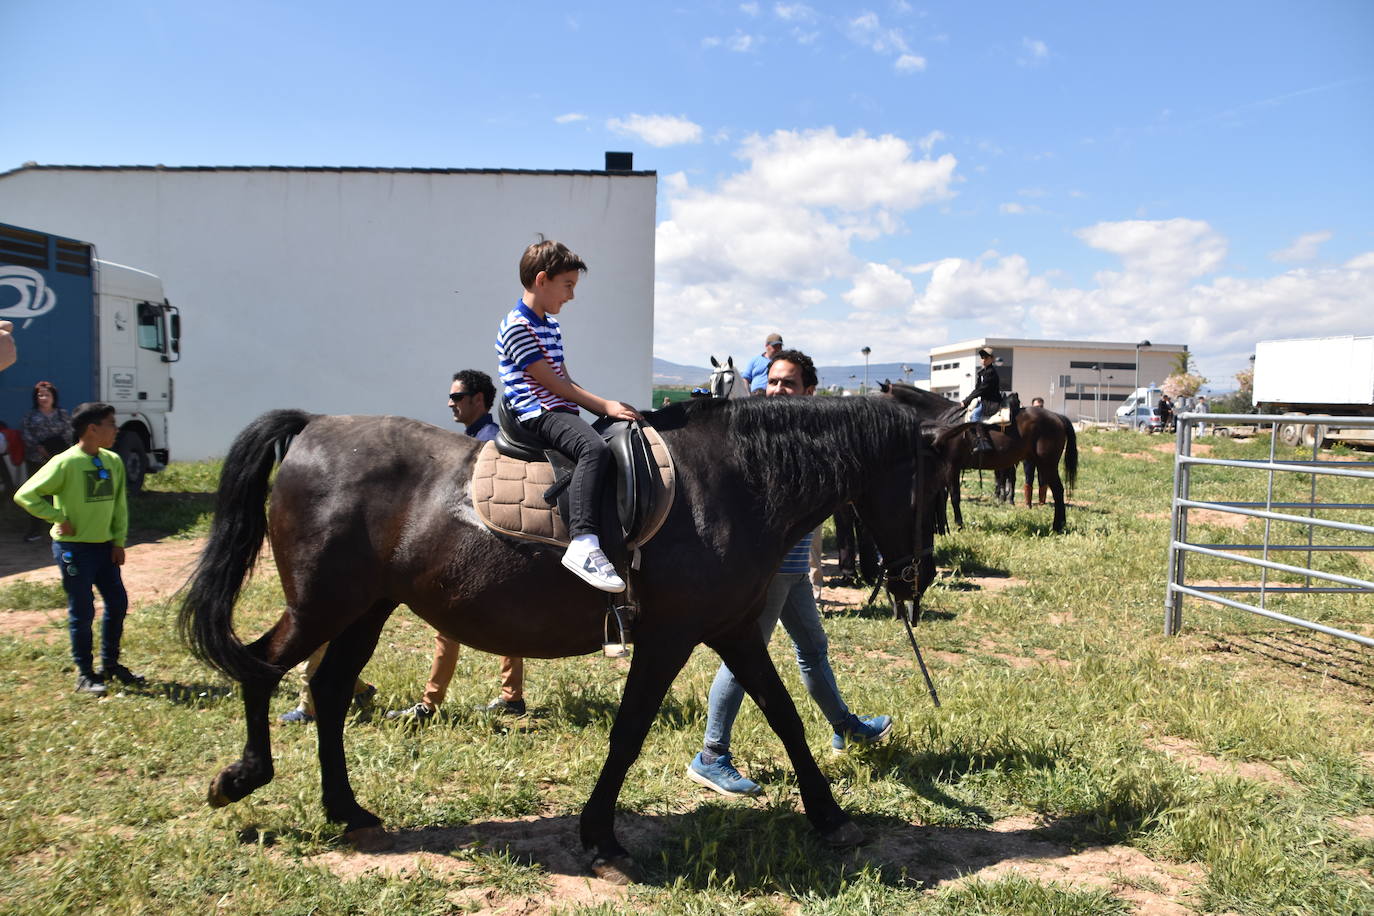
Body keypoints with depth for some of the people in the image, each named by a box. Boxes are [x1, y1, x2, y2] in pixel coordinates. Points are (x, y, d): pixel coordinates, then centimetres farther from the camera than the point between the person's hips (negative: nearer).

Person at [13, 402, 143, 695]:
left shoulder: (113, 461, 5)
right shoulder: (65, 463, -14)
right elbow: (25, 495, -13)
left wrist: (119, 541, 7)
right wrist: (59, 519, -14)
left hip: (104, 546, 7)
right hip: (74, 548, -6)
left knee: (118, 604, 10)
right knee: (82, 612, 1)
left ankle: (110, 664, 26)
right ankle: (85, 674, 15)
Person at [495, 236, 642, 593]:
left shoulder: (551, 327, 21)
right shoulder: (516, 326, -9)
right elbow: (552, 382, -13)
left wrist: (602, 408, 7)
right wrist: (603, 406, -12)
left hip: (560, 411, 10)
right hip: (536, 414, -10)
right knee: (594, 448, -34)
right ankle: (584, 544, -43)